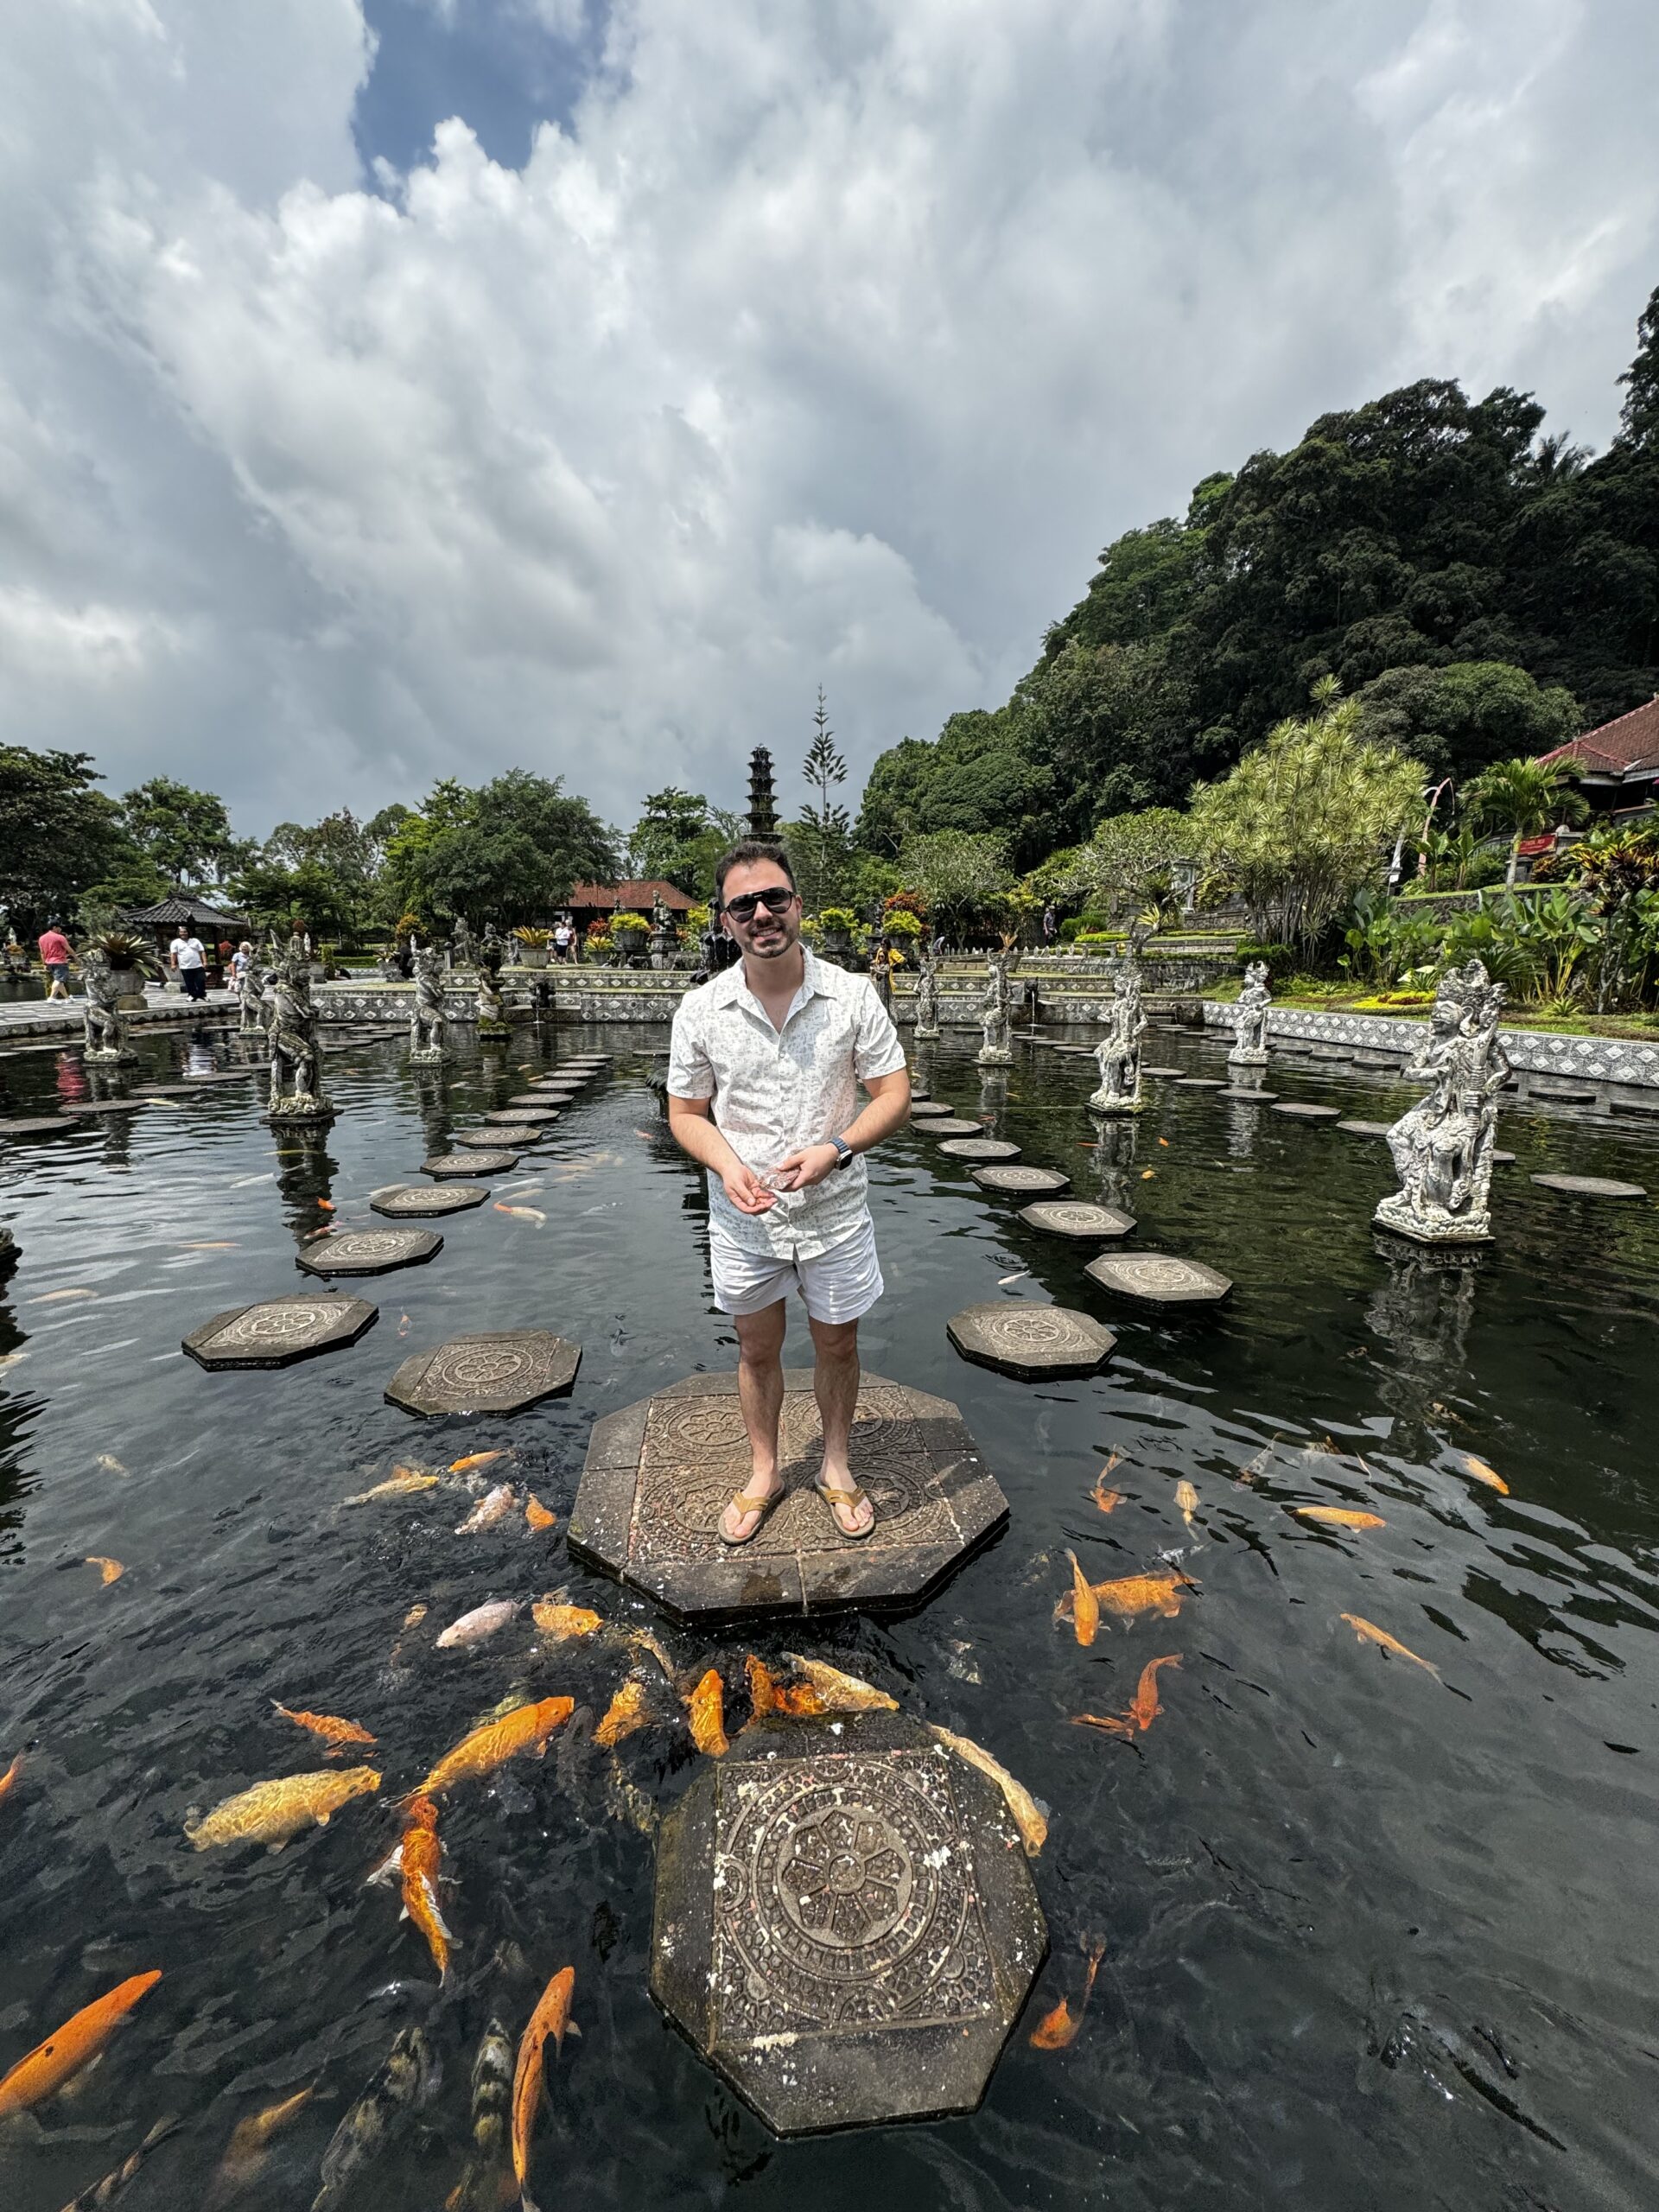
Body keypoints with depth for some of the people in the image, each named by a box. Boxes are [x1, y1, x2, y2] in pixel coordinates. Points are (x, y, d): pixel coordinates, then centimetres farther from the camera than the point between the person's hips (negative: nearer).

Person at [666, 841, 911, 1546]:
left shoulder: (853, 996, -9)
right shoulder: (700, 1010, -7)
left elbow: (894, 1096, -6)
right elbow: (686, 1113, 1)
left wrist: (834, 1149, -22)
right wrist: (727, 1166, -18)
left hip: (834, 1210, 0)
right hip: (742, 1217, 1)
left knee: (837, 1344, 16)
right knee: (757, 1349, 17)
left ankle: (836, 1467, 42)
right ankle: (763, 1475, 42)